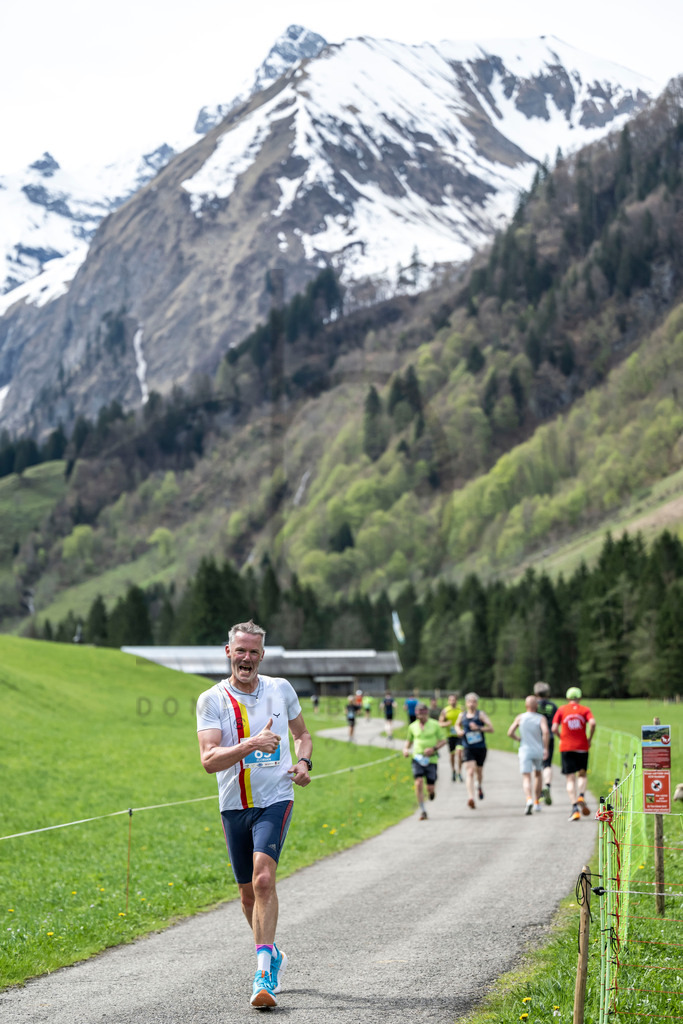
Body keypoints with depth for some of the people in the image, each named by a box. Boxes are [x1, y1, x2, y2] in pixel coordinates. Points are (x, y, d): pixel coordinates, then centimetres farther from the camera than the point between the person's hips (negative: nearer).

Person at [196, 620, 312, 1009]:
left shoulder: (281, 689, 3)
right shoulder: (212, 700, -4)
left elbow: (303, 734, 20)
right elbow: (209, 760, -15)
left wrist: (304, 762, -1)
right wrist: (251, 744, -29)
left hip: (275, 800, -1)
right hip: (234, 805, 1)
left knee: (263, 877, -21)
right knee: (249, 892, 10)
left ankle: (265, 970, -21)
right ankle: (274, 954, 34)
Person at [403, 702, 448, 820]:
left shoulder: (435, 725, -1)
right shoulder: (412, 726, 6)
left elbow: (444, 741, 3)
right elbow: (409, 740, 22)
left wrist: (434, 748, -14)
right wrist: (405, 749, 2)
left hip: (431, 759, -1)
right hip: (417, 758, 1)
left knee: (430, 788, 1)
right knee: (418, 783, -17)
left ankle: (432, 791, 41)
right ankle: (422, 811, -8)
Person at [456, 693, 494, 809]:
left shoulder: (481, 714, -4)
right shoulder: (462, 715, 6)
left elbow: (491, 728, -9)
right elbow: (457, 725, 28)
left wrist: (479, 728, -23)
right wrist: (458, 731, 5)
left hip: (480, 747, 0)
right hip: (468, 748, 0)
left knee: (479, 771, 18)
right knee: (470, 771, -16)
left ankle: (479, 787, 51)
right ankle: (470, 797, -27)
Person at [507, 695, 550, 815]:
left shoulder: (520, 718, 1)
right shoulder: (541, 718, -3)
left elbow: (510, 732, -2)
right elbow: (546, 731, -21)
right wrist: (545, 748, -15)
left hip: (525, 750, -1)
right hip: (538, 750, 1)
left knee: (526, 778, -6)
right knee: (538, 774, 24)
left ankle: (529, 799, -33)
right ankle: (537, 802, 26)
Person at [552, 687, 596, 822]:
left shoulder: (561, 710, 5)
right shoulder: (585, 710, 4)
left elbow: (554, 728, -3)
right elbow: (592, 723, -14)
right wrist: (589, 739, -2)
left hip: (566, 748, 0)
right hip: (582, 747, 0)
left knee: (570, 779, 1)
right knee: (582, 775, 19)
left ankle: (575, 808, -11)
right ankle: (581, 796, -8)